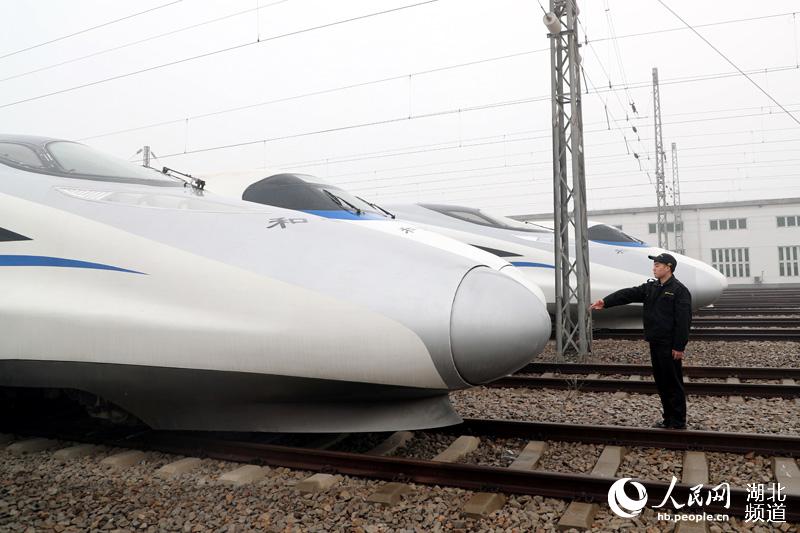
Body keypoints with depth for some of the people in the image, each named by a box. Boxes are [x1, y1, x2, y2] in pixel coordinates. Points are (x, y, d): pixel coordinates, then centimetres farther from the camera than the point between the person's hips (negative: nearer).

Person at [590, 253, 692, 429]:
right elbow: (628, 294, 1)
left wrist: (679, 347, -18)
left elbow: (683, 321, -15)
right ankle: (668, 419, 25)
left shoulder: (679, 290, -11)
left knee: (673, 383, 0)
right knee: (661, 382, 14)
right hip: (655, 343, 8)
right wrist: (606, 302, -12)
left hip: (669, 346, -8)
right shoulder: (650, 287, 12)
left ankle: (679, 422, 10)